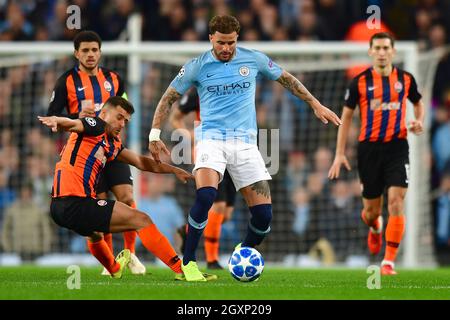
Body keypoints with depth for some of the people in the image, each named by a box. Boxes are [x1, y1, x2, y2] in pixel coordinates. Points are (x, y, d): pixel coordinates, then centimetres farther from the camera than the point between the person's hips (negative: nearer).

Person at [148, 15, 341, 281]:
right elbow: (169, 98, 9)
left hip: (245, 142, 2)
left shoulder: (254, 59, 4)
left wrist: (316, 105, 18)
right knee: (206, 195, -30)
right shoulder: (197, 67, 0)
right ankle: (188, 263, -15)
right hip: (211, 138, -2)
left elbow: (286, 79, 18)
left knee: (264, 213, -8)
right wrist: (155, 134, 2)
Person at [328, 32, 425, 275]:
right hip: (369, 148, 0)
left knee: (396, 201, -15)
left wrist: (418, 121, -1)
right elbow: (346, 116, 5)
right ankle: (375, 228, 46)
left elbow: (418, 103, 22)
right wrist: (340, 154, 0)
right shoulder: (360, 81, -1)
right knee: (371, 210, 6)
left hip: (397, 147, 0)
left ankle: (389, 262, -10)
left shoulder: (405, 79, 3)